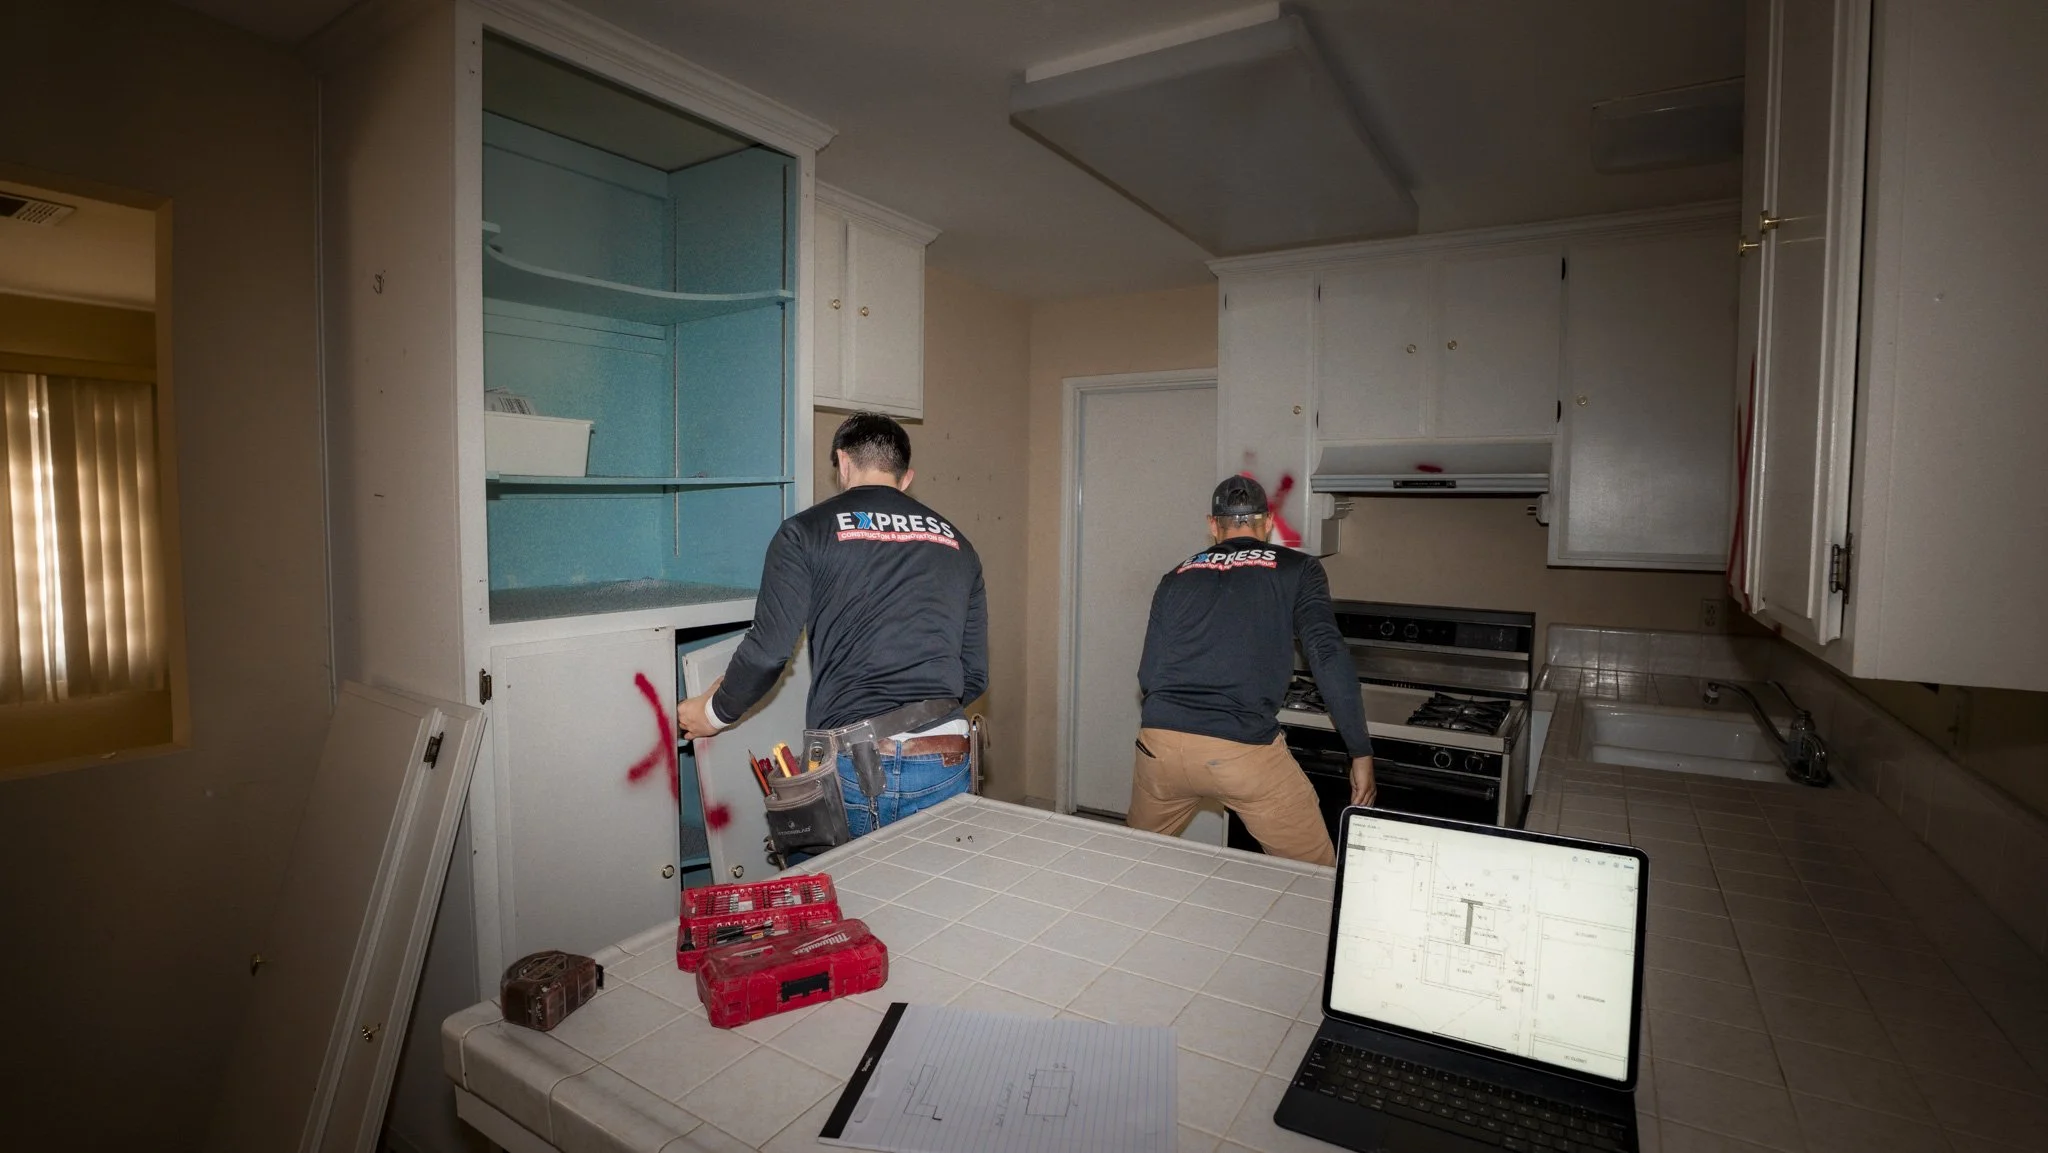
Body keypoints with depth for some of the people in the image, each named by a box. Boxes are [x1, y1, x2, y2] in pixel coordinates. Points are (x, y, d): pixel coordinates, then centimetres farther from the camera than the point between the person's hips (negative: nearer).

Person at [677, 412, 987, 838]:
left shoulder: (806, 531, 2)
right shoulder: (955, 542, 13)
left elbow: (768, 651, -4)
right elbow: (976, 675, 13)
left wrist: (715, 712, 15)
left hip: (849, 764, -3)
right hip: (944, 766, 4)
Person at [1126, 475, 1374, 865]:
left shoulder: (1178, 577, 15)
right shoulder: (1298, 570, 9)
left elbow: (1147, 676, 14)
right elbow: (1328, 656, -4)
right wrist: (1361, 754, 0)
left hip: (1159, 744, 4)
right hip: (1245, 750, -3)